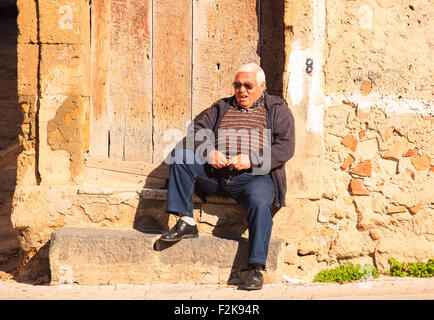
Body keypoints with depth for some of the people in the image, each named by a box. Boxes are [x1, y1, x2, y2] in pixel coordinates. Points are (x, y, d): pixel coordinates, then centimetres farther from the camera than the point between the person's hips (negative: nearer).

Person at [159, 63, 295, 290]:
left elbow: (285, 147, -1)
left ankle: (256, 267, -34)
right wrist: (208, 152, -9)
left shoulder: (277, 110, 12)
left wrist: (252, 159, -15)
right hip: (215, 175, 4)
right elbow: (197, 131, 14)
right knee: (182, 157, -15)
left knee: (258, 202, -35)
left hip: (256, 176, -4)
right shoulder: (221, 108, 23)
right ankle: (186, 222, -16)